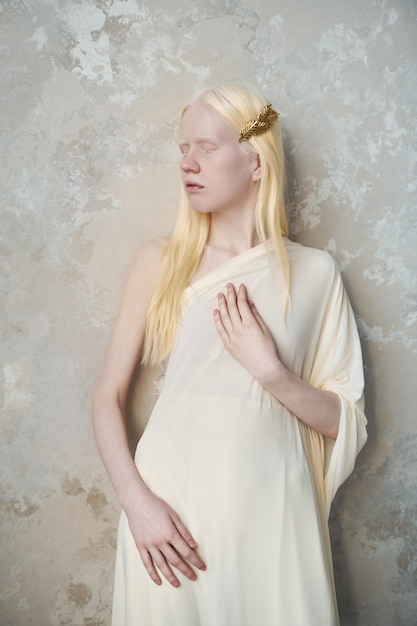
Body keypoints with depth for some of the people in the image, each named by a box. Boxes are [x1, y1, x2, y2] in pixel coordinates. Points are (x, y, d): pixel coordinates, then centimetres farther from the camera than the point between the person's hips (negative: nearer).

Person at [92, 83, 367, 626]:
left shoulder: (315, 272, 1)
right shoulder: (160, 261, 2)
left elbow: (344, 421, 2)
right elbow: (109, 394, 0)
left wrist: (270, 371, -13)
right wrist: (136, 500, -12)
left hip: (270, 502, 0)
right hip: (168, 502, 0)